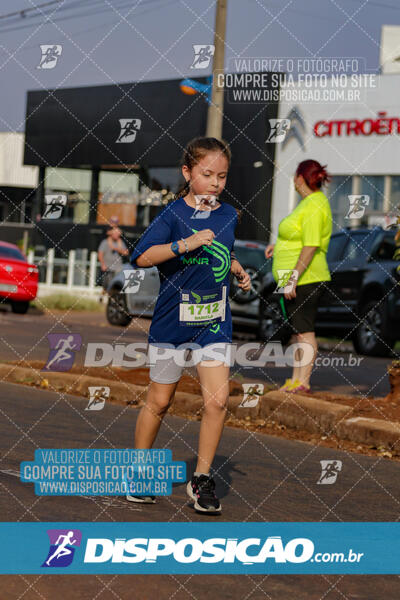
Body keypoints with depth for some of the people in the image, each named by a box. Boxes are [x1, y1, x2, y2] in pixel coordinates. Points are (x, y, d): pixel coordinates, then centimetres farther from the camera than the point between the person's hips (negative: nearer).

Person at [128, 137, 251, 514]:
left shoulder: (228, 215, 6)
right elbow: (141, 257, -22)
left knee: (217, 400, -9)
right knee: (159, 401, 8)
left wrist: (239, 271, 10)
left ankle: (202, 478, 5)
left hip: (214, 323, 3)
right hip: (172, 323, -3)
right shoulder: (174, 214, -10)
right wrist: (185, 244, -30)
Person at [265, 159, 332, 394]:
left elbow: (311, 247, -22)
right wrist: (278, 245, 28)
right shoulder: (309, 202, 16)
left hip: (305, 278, -11)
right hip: (294, 278, 11)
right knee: (297, 330, 13)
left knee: (305, 330, -8)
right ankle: (295, 379, 18)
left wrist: (293, 279, -24)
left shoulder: (314, 207, -17)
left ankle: (303, 382, -7)